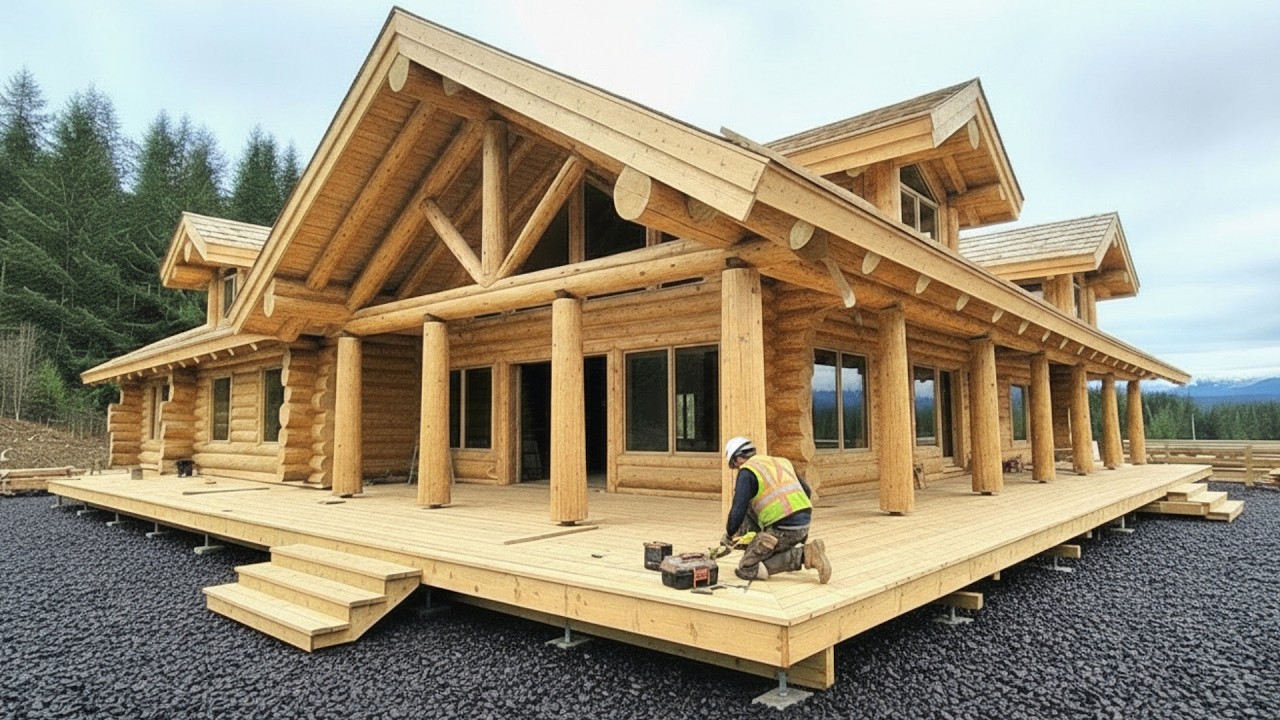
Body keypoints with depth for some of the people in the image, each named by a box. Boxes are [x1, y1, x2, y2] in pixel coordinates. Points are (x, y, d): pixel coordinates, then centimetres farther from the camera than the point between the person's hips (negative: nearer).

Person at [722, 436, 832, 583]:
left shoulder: (747, 472, -4)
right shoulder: (780, 462, 19)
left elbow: (737, 511, -10)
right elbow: (807, 491, 26)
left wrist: (729, 534, 8)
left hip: (782, 529, -8)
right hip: (804, 524, 9)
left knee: (746, 570, 3)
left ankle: (804, 555, -9)